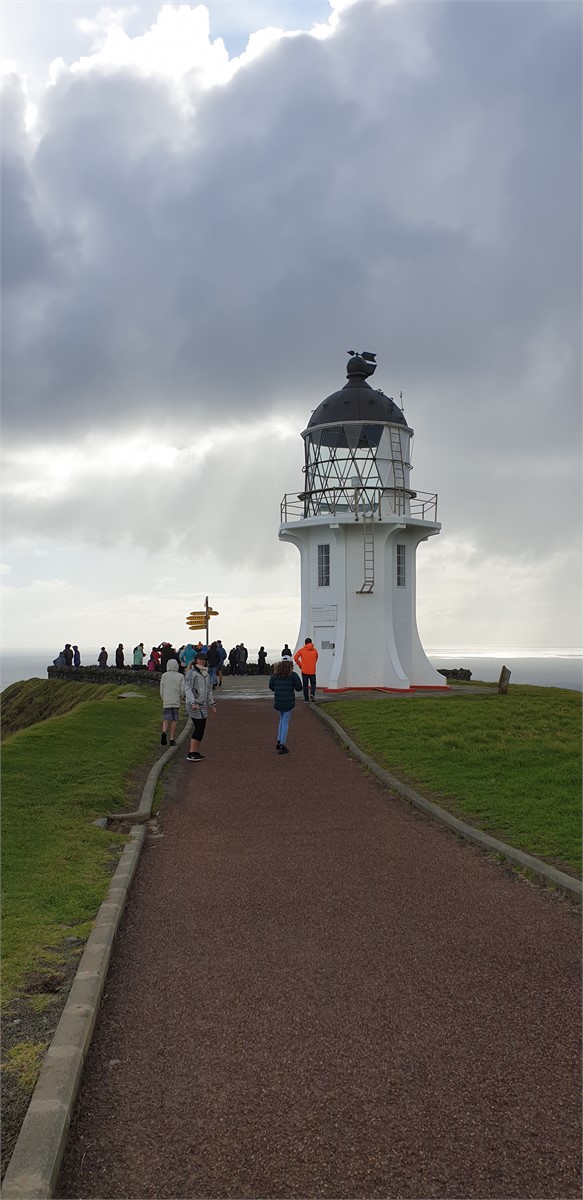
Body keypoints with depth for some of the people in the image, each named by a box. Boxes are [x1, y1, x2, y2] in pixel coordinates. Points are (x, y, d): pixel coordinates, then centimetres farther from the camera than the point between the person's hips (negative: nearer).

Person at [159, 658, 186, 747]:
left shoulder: (164, 676, 0)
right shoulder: (180, 676, -2)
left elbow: (162, 689, 1)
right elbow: (182, 690, -5)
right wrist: (181, 698, 13)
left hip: (166, 702, 0)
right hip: (176, 701, 0)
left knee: (166, 720, 5)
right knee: (174, 720, 8)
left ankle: (164, 732, -22)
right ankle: (172, 739, 9)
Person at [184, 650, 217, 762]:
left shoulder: (205, 673, 15)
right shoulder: (191, 672, -9)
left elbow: (209, 689, 22)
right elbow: (188, 689, -15)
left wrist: (212, 703, 18)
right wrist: (193, 703, -26)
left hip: (203, 704, 8)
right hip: (194, 705, -8)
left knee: (201, 728, 7)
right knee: (199, 727, -12)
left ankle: (196, 752, 13)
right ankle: (191, 754, -9)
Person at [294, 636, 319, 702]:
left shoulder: (301, 650, -1)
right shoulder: (315, 650, 3)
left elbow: (295, 658, -5)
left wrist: (299, 665, 5)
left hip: (304, 670, 0)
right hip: (312, 670, 0)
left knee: (305, 685, 6)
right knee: (313, 683, 15)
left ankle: (306, 699, 4)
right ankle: (312, 693, -11)